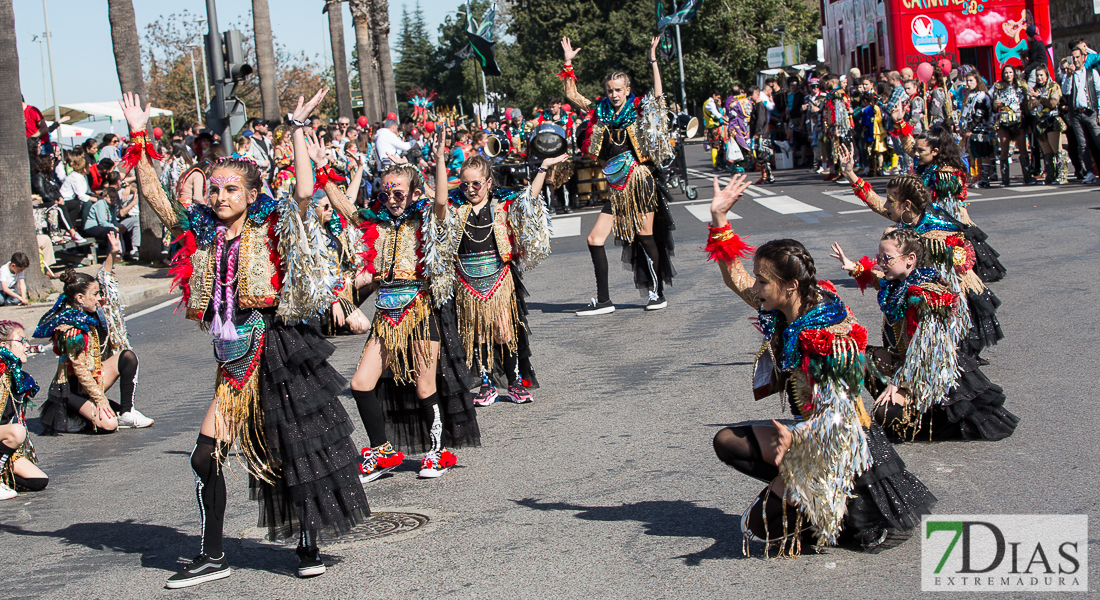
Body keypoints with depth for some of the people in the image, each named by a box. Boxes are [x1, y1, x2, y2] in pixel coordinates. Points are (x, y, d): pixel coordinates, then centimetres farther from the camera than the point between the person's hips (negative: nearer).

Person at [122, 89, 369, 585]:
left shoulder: (272, 229, -4)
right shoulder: (201, 234, 9)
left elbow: (304, 192, -20)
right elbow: (153, 195, 12)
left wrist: (297, 128, -17)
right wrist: (138, 136, 7)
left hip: (280, 351, -5)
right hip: (235, 364, 5)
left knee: (299, 450, 1)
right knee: (205, 456, 2)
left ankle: (308, 547, 15)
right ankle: (211, 558, 14)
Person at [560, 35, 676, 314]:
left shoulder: (638, 112, 0)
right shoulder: (600, 113, 9)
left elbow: (658, 95, -13)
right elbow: (572, 95, 12)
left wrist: (653, 61, -17)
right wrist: (568, 64, 6)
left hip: (638, 181, -4)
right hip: (615, 188, 4)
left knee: (646, 237, -1)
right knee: (594, 240, -2)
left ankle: (657, 292, 14)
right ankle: (603, 300, 6)